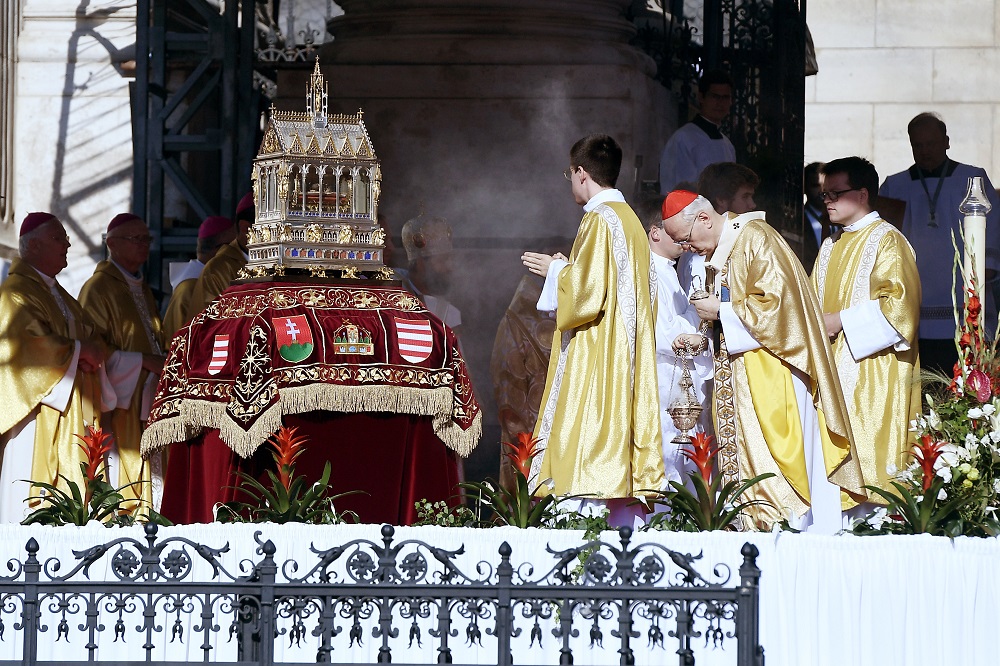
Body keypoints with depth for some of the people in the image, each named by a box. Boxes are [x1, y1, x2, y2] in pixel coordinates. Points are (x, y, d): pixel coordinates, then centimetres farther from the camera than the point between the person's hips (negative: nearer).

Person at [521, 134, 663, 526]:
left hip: (595, 359, -10)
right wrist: (568, 270, 22)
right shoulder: (630, 220, 17)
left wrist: (556, 271, -1)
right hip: (627, 358, 10)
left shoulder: (599, 221, -12)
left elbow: (587, 292, -20)